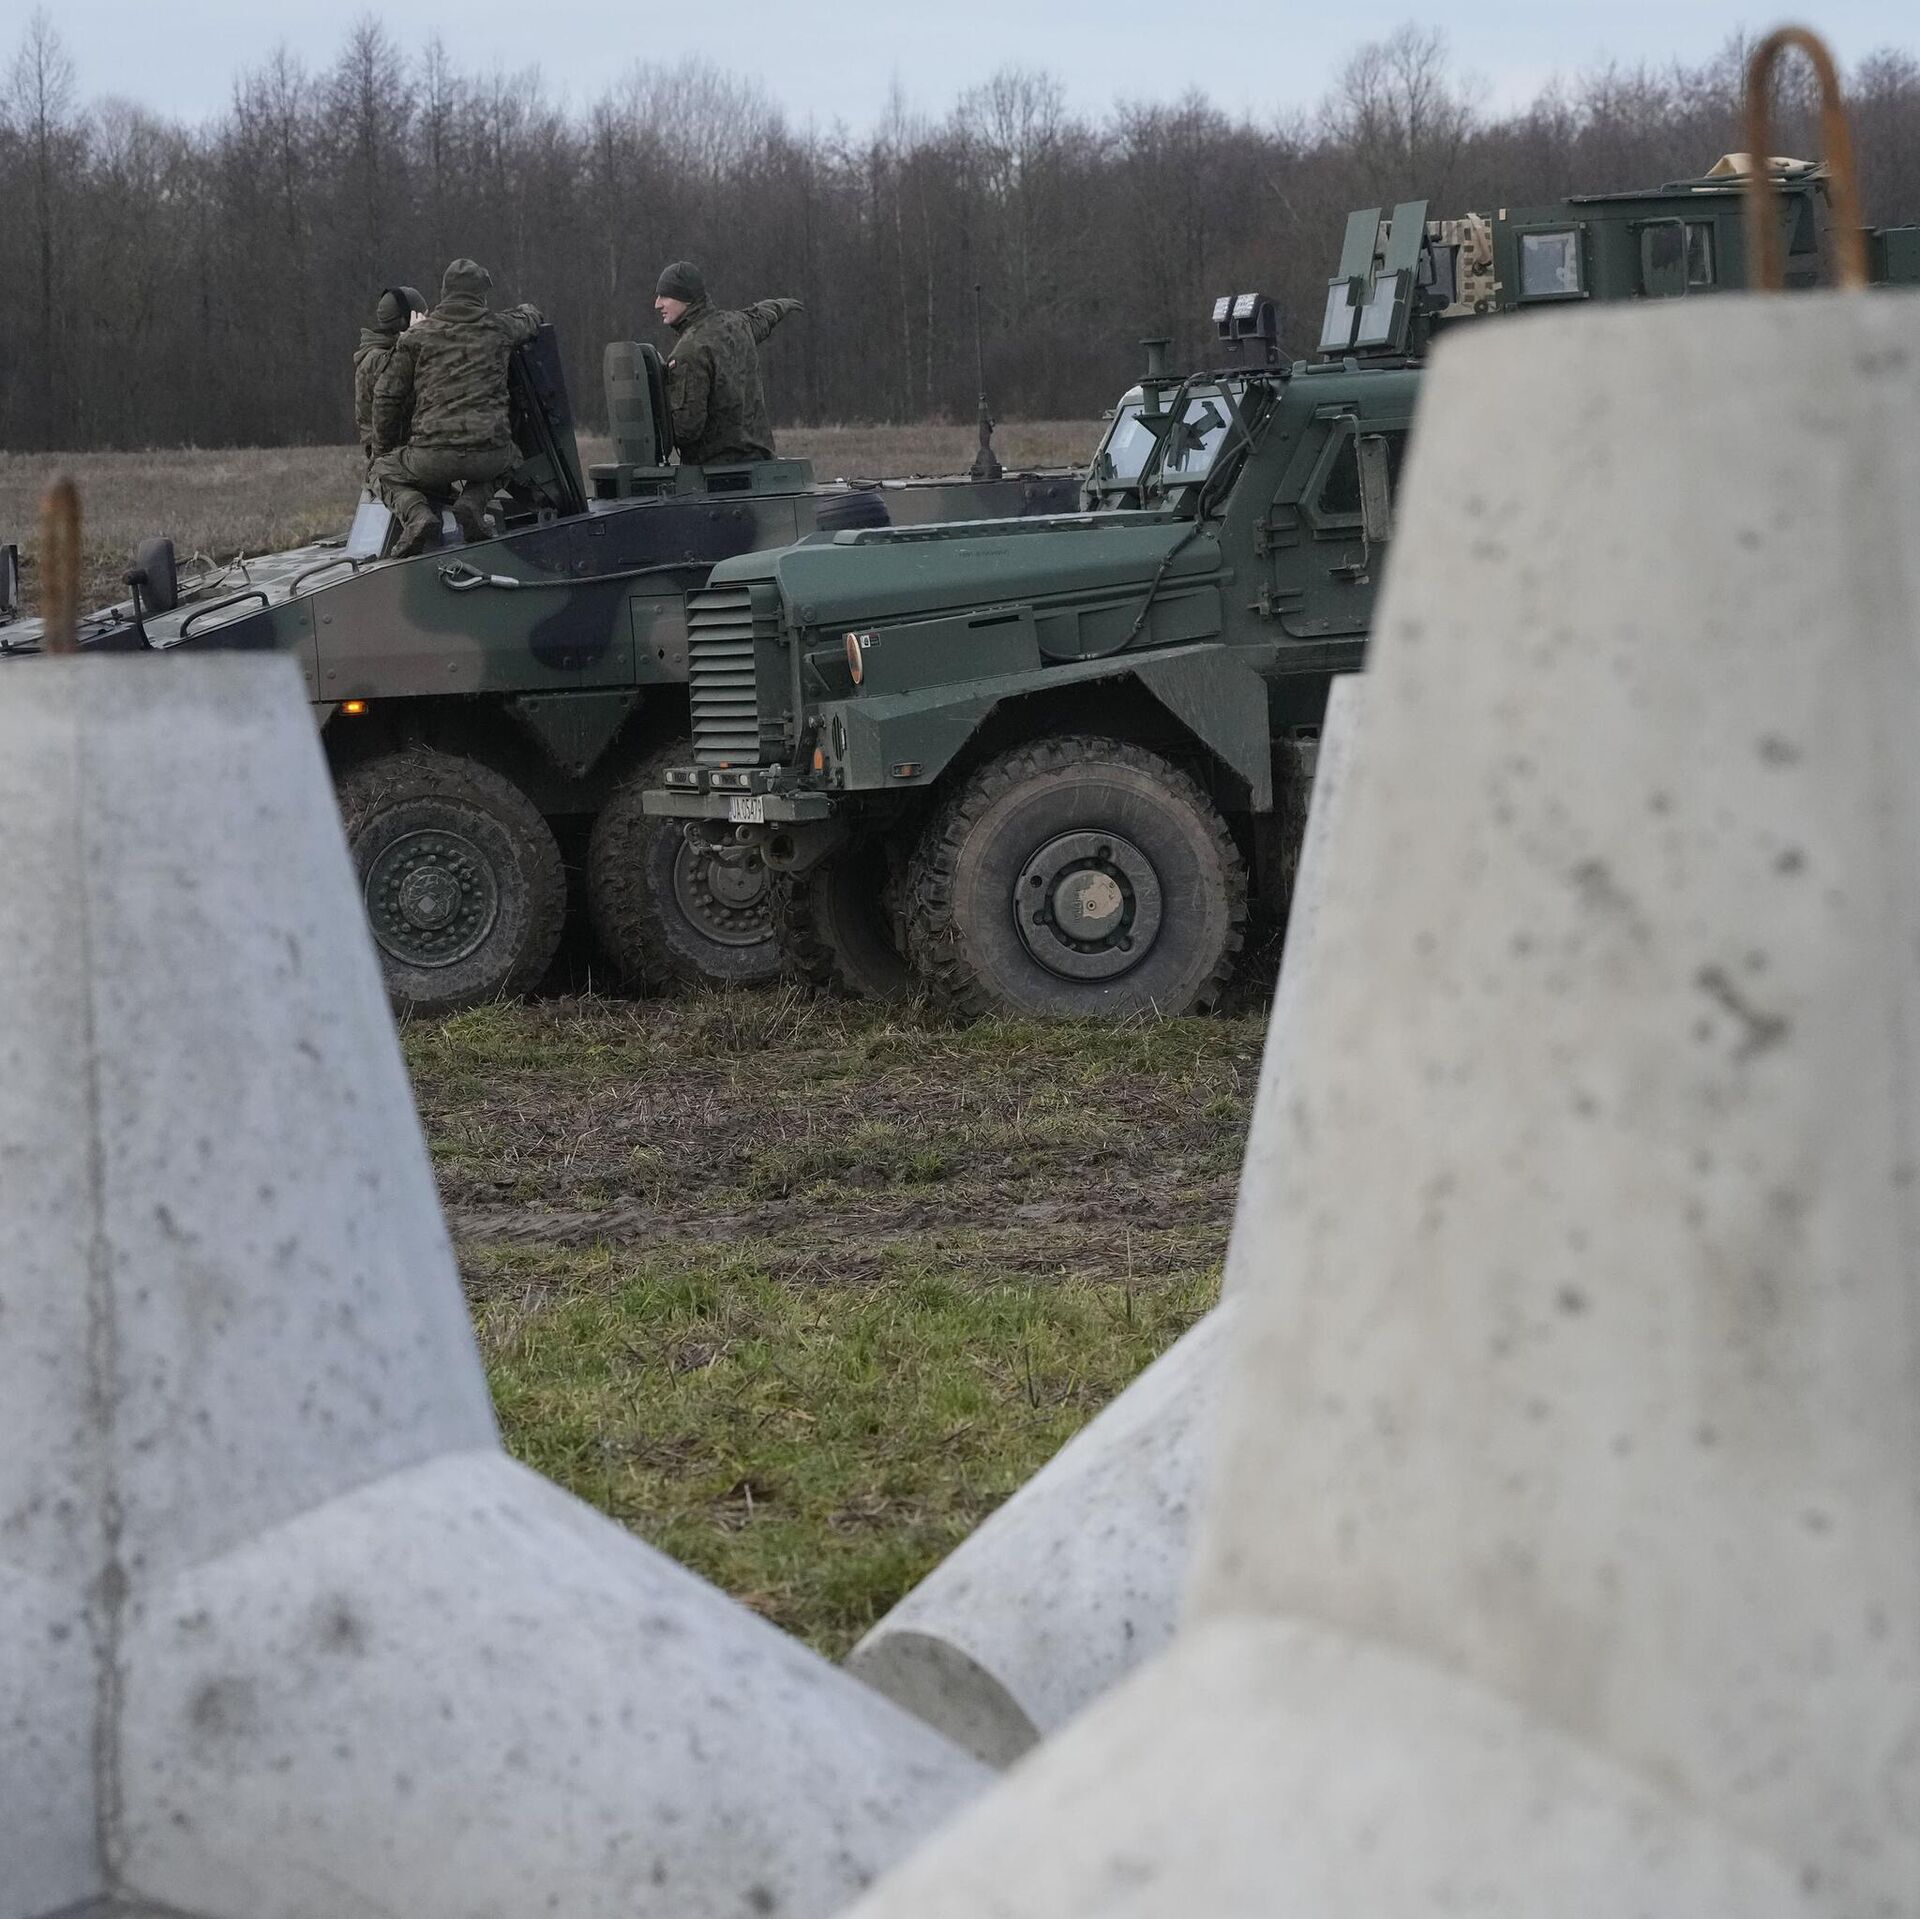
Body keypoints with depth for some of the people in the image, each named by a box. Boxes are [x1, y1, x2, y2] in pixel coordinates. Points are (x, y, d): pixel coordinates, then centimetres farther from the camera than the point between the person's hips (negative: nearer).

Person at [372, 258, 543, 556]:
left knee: (387, 471, 27)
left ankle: (417, 515, -5)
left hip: (434, 456, -2)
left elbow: (387, 396, 7)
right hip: (490, 451, 2)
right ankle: (473, 501, 5)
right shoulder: (498, 329, 9)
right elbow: (531, 319, 33)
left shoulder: (417, 336, 6)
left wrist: (384, 447, 21)